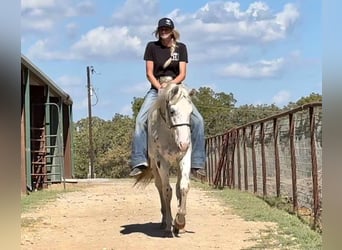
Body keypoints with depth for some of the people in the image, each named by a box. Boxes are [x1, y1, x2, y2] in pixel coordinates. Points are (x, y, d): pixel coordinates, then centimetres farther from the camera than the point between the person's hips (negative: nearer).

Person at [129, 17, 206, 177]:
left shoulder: (181, 47, 5)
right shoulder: (152, 47, 3)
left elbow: (182, 74, -2)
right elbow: (149, 73, -1)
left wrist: (170, 84, -21)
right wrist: (160, 87, -18)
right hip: (156, 89, -1)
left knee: (198, 120, -18)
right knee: (141, 120, -26)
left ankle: (197, 163, -12)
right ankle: (139, 162, -27)